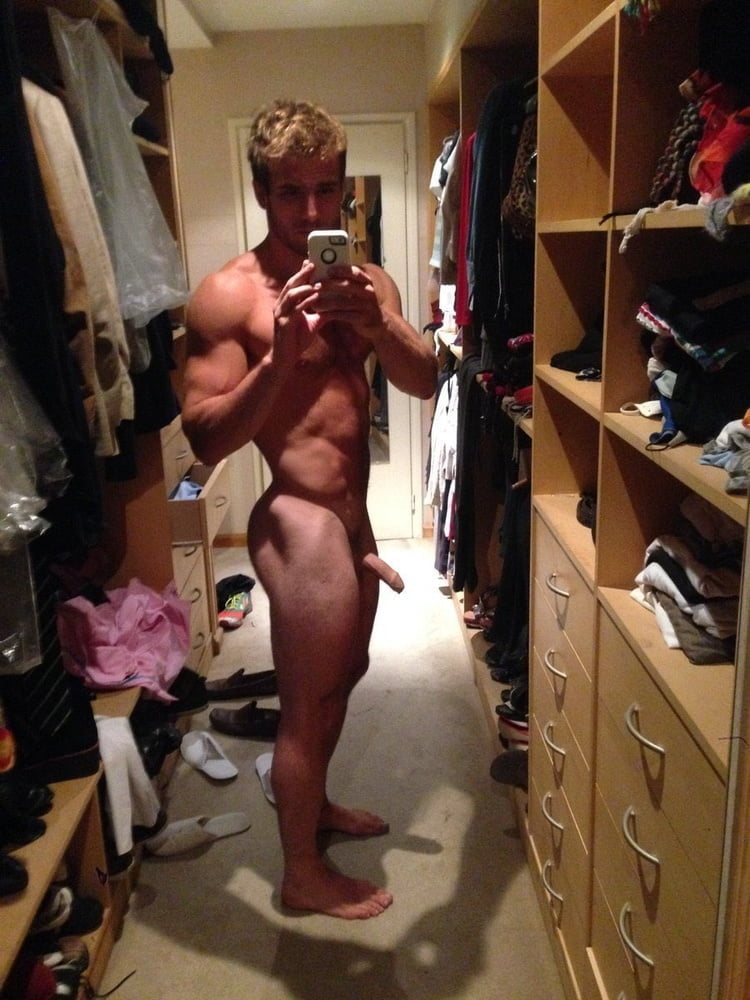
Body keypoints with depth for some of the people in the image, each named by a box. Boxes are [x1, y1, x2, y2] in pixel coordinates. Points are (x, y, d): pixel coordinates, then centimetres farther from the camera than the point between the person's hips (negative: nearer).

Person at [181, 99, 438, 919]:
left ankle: (314, 804, 50)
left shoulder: (365, 281, 5)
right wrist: (279, 356, -30)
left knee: (343, 674, 24)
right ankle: (303, 875, 30)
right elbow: (206, 438, -19)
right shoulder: (228, 295, -14)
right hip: (299, 521, -8)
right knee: (307, 705, 6)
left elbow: (424, 383, -6)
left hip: (352, 517, 8)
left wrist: (377, 324, -24)